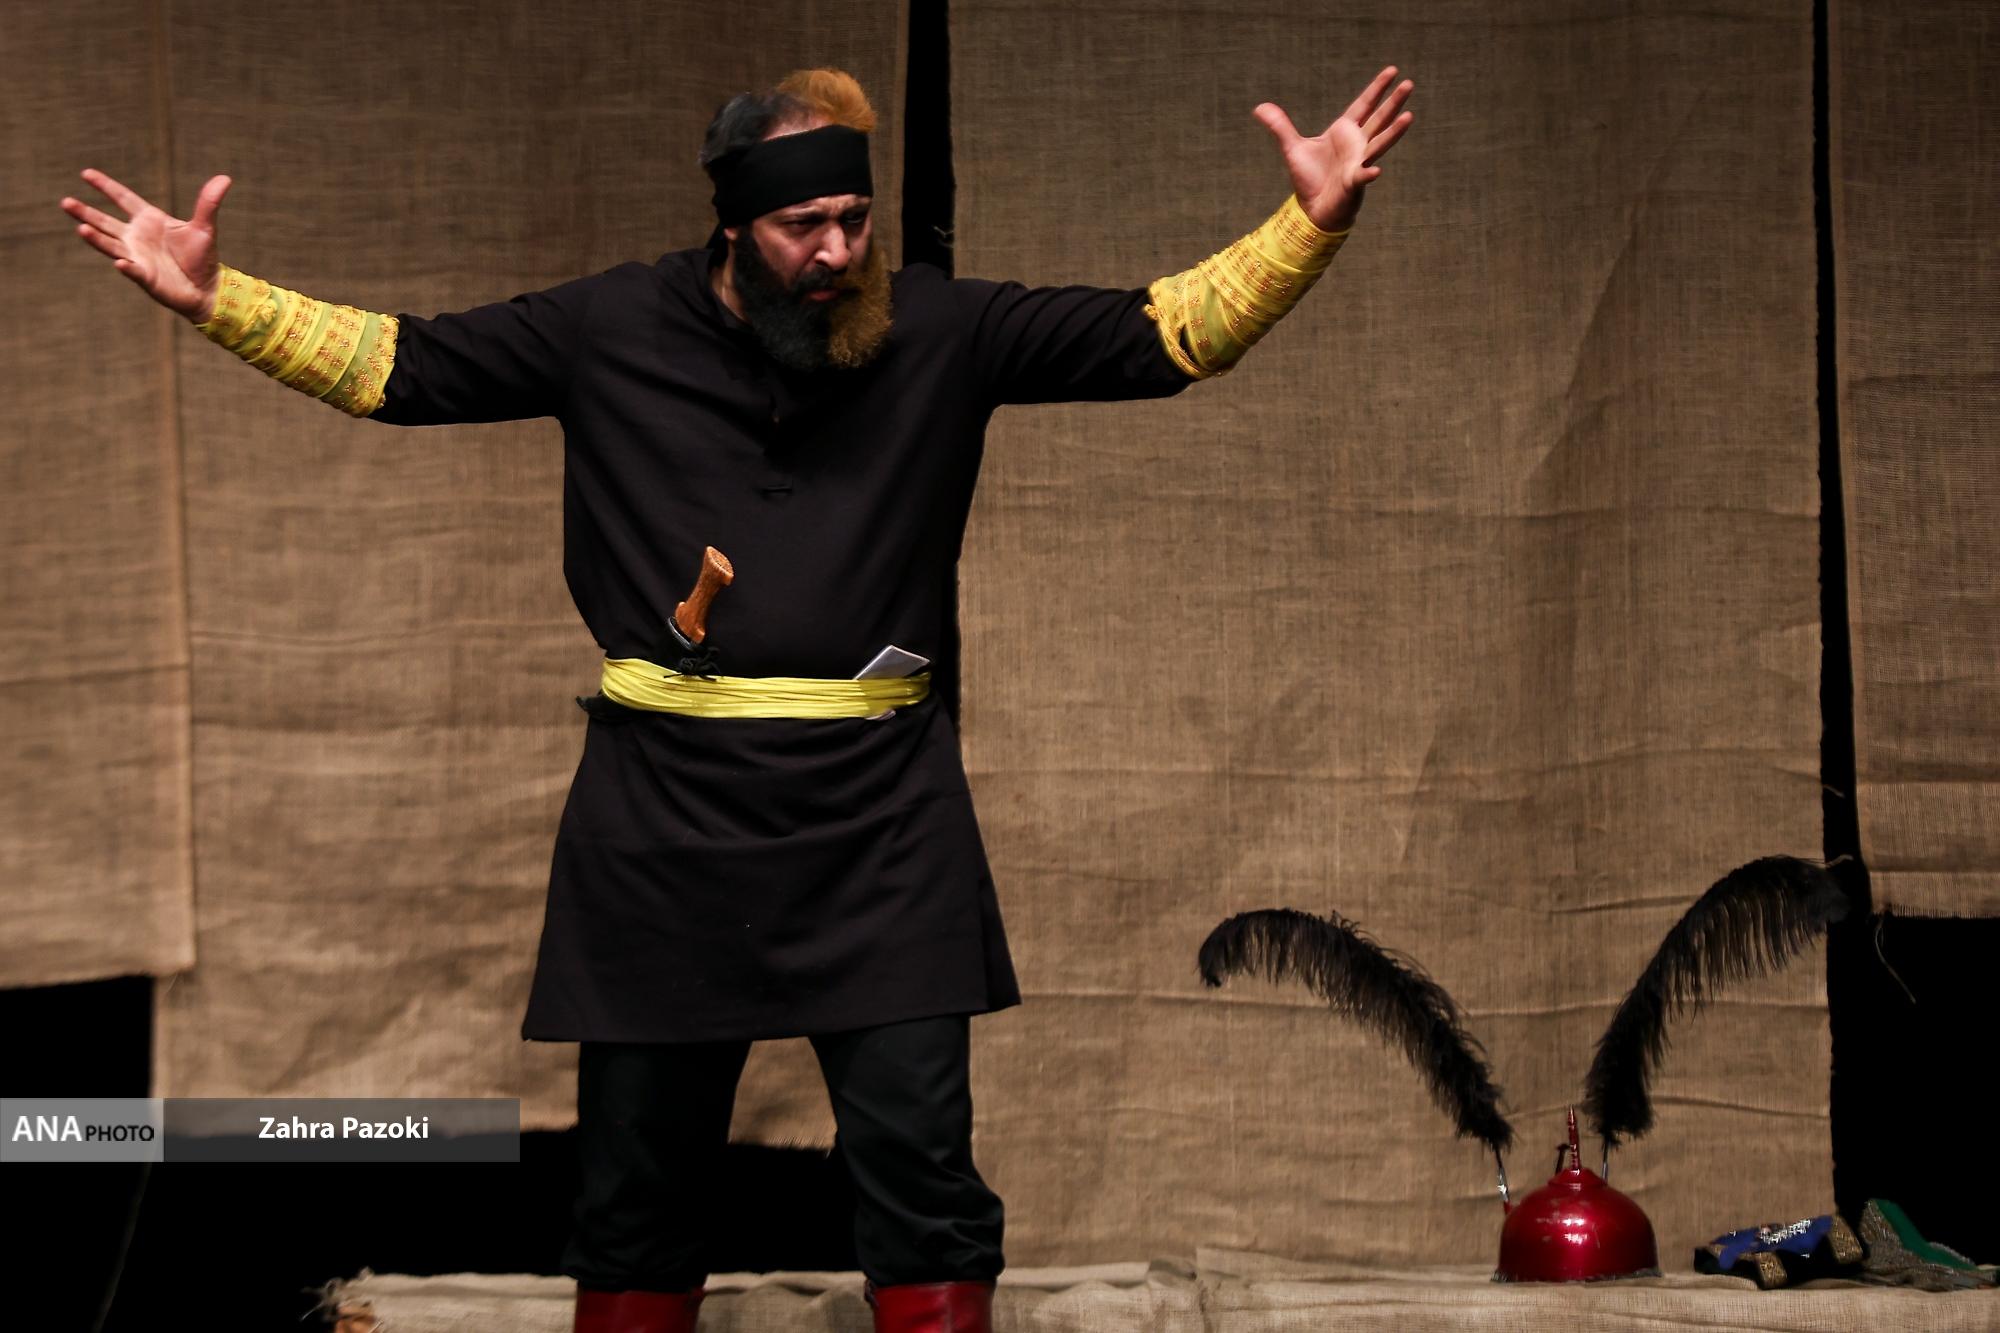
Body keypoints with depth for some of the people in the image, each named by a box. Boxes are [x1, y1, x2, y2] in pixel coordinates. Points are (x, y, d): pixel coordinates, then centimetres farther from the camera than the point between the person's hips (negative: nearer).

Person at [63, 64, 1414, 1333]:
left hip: (879, 807, -1)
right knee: (640, 1154, 9)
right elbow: (406, 364, 5)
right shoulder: (616, 329, 2)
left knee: (918, 1149, -3)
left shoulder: (944, 332, 2)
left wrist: (1311, 226, -11)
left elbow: (1160, 336, 0)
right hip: (663, 807, 1)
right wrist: (217, 298, -3)